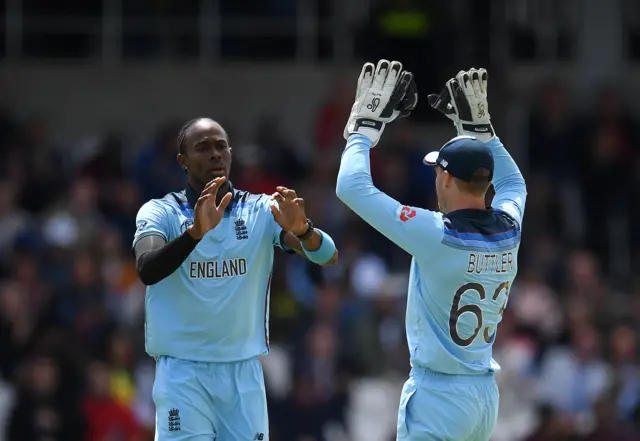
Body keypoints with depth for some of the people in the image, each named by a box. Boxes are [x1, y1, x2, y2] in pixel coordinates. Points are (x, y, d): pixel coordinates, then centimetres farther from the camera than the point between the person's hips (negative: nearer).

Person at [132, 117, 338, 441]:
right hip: (182, 371, -3)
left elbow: (328, 257, -8)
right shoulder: (160, 212, -1)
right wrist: (196, 232, -38)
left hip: (245, 373, 3)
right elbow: (147, 270, -21)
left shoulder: (262, 211, 4)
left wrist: (301, 229, -32)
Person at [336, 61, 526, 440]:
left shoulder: (435, 235, -17)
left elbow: (352, 187, -15)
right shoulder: (509, 231, 1)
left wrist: (365, 124, -2)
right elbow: (513, 181, 27)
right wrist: (477, 124, 27)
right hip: (486, 391, 7)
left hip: (437, 393, -7)